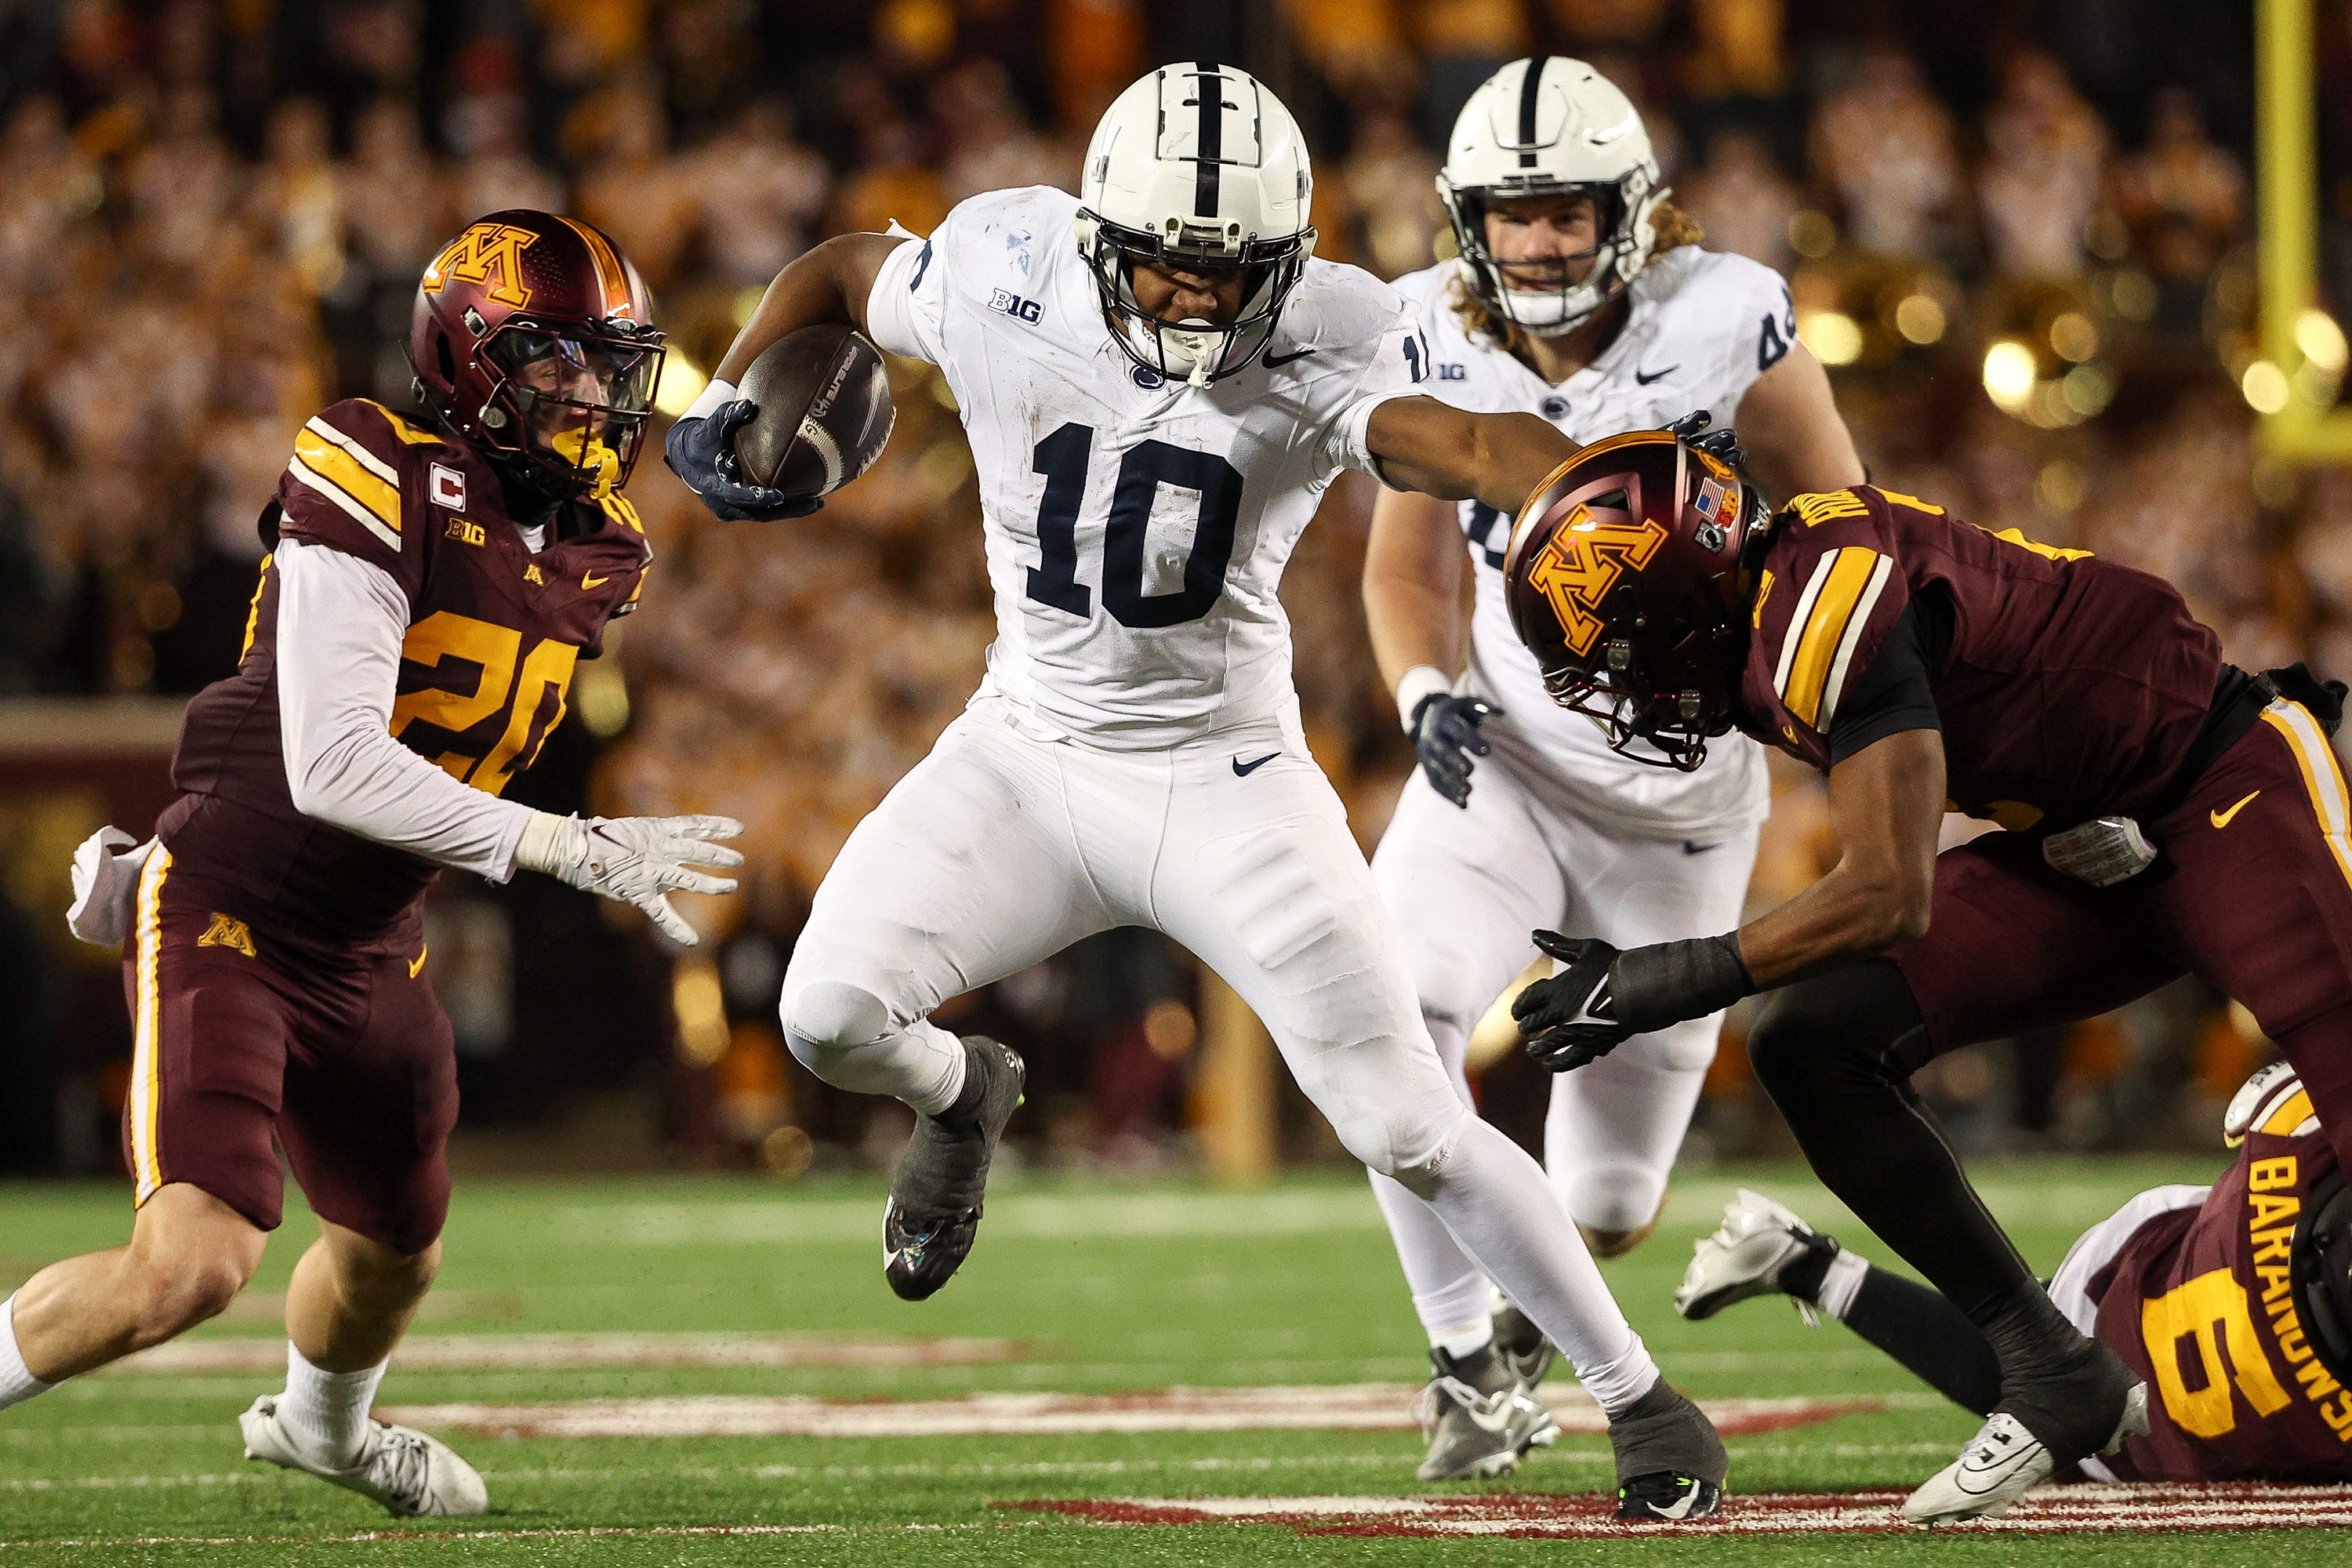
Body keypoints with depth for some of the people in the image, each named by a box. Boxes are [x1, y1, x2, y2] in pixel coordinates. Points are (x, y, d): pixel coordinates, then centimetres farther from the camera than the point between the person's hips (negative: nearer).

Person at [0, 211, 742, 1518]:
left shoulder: (596, 550, 2)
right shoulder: (374, 484, -22)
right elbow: (335, 768, -30)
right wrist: (570, 849, -32)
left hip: (366, 951, 8)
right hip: (224, 920, -8)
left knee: (394, 1258, 26)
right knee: (189, 1264, -25)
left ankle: (320, 1425, 59)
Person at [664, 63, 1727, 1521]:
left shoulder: (1326, 343, -18)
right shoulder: (1003, 275, -11)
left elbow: (1456, 441, -38)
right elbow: (838, 268, 9)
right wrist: (725, 406, -3)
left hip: (1225, 784, -2)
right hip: (1027, 756, 2)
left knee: (1411, 1128, -6)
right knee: (832, 1014, -16)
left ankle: (1639, 1395, 12)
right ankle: (966, 1096, 22)